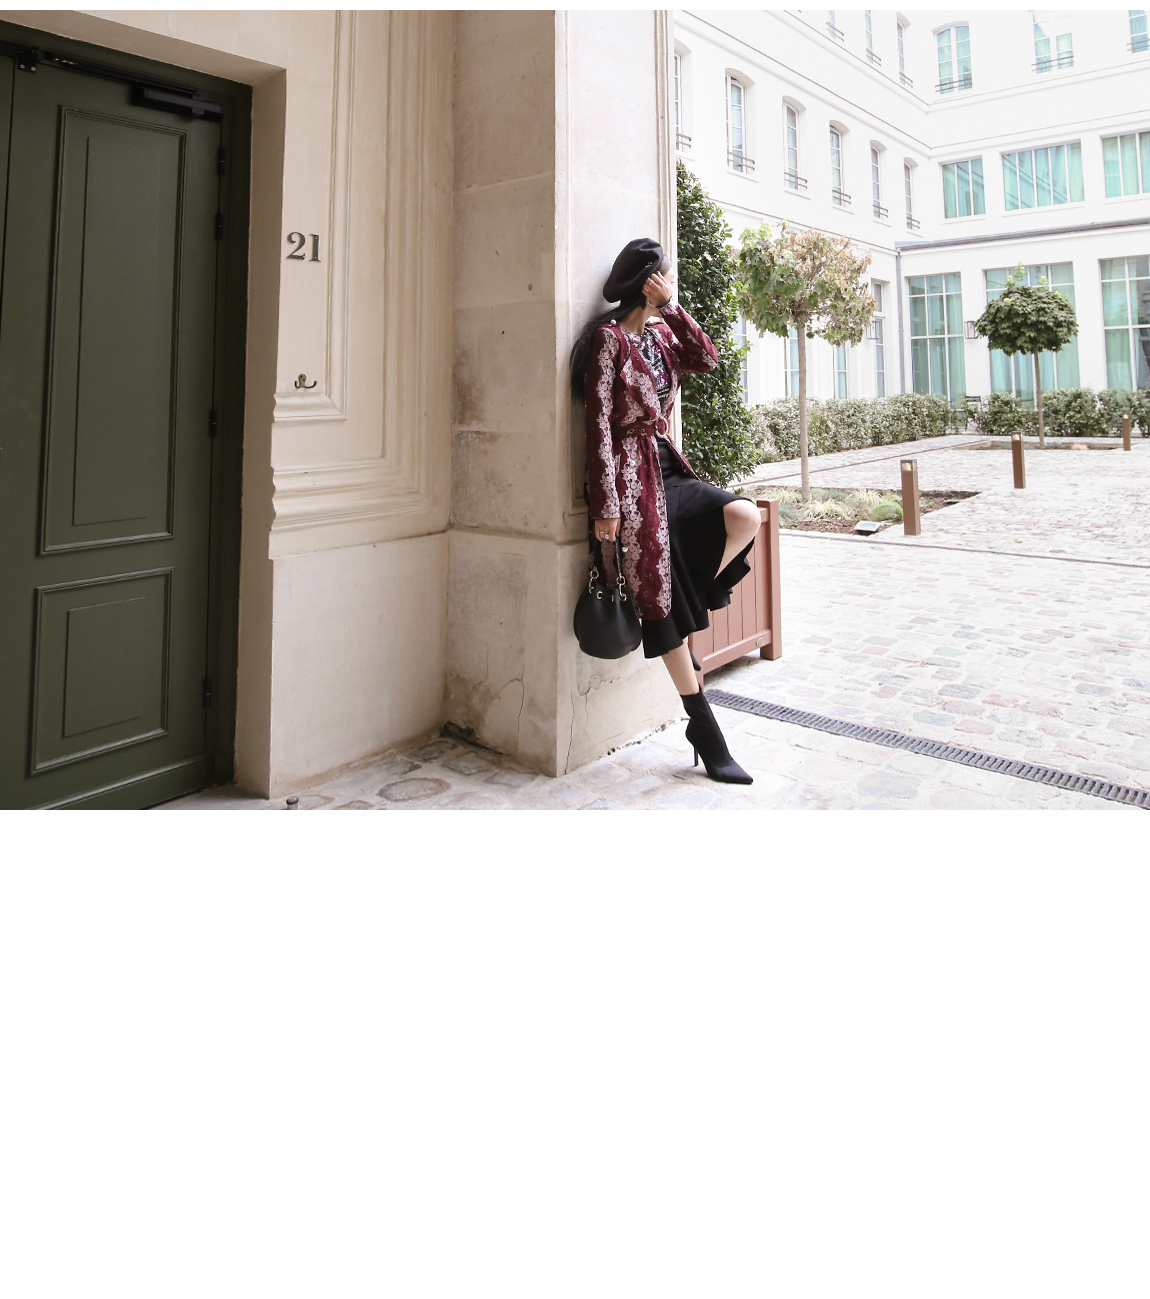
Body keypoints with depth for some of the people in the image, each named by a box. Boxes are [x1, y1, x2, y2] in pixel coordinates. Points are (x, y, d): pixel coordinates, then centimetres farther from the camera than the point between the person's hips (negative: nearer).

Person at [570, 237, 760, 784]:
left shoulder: (661, 333, 17)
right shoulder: (609, 337, -7)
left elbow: (705, 359, 2)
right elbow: (599, 423, -13)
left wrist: (669, 307, 2)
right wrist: (605, 504, -17)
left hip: (667, 466, 8)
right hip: (632, 474, -7)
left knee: (745, 517, -18)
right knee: (658, 598, -3)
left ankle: (690, 614, 4)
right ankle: (703, 727, 4)